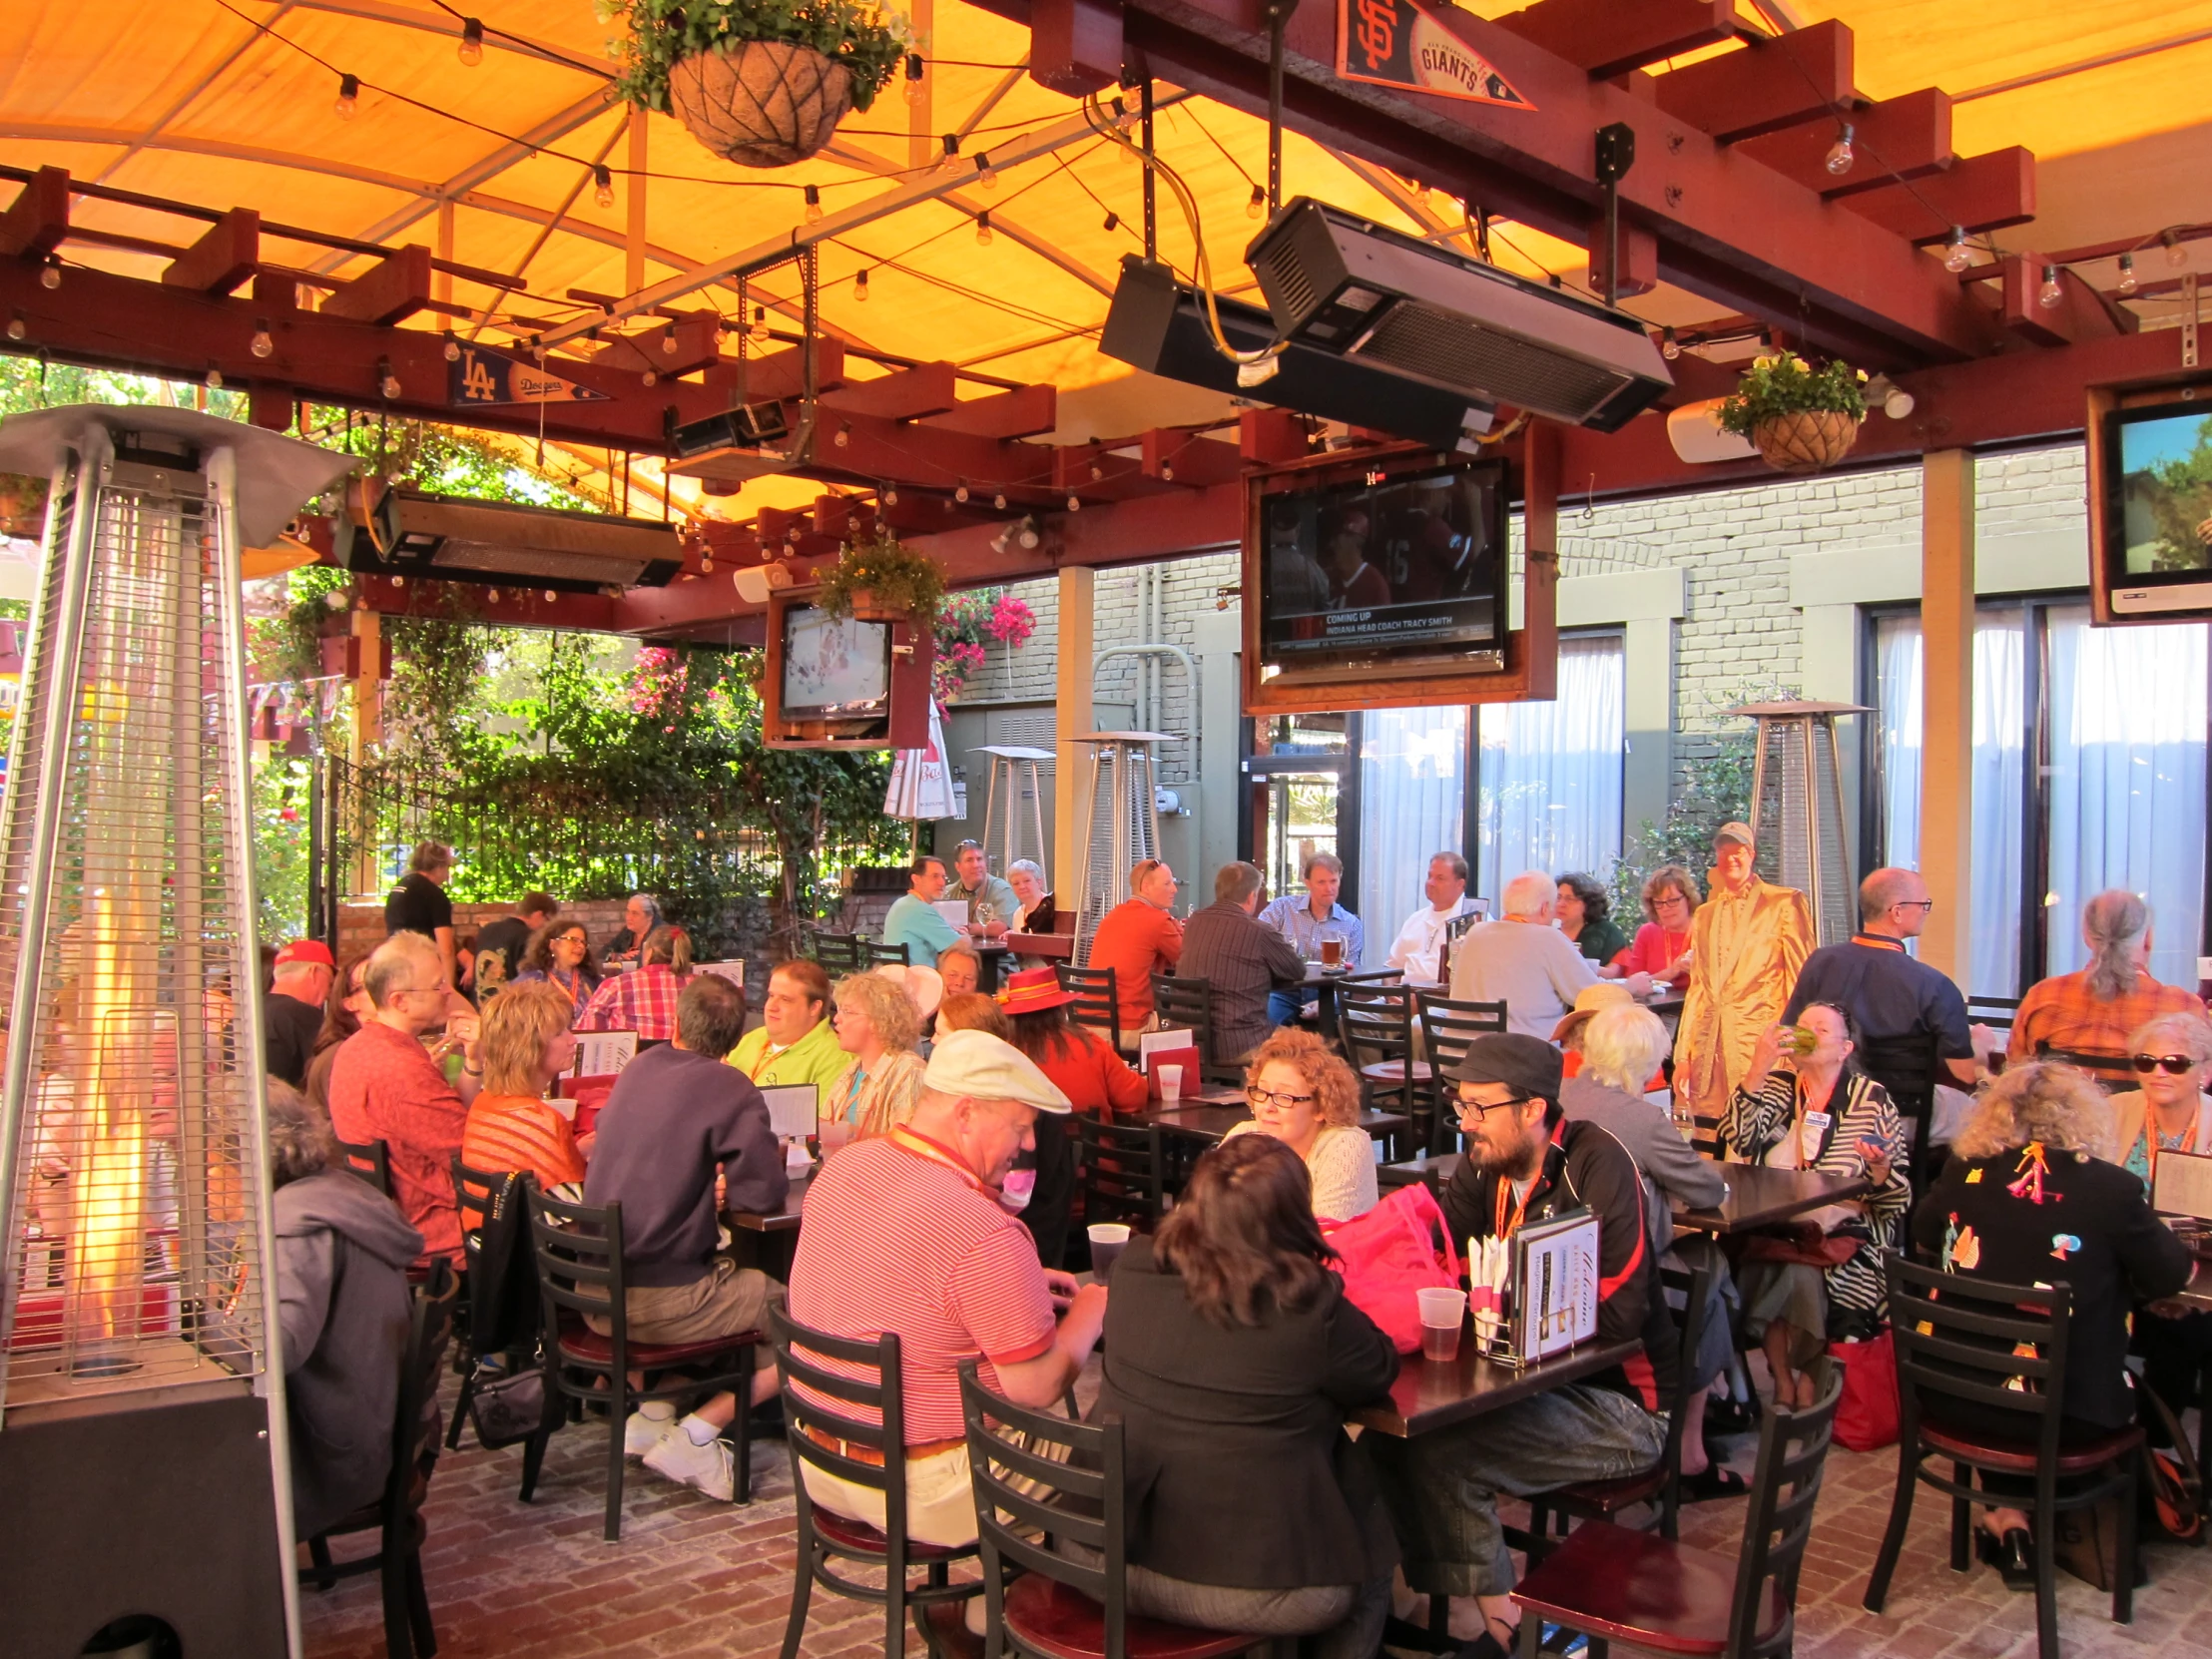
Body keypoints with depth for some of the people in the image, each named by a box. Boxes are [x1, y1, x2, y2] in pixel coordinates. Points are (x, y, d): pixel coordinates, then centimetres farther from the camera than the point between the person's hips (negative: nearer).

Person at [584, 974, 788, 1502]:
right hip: (660, 1302, -7)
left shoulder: (638, 1068, 7)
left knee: (730, 1269, 31)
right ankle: (697, 1434, -2)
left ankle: (655, 1411, 16)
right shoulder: (728, 1088, -14)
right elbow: (765, 1193, -15)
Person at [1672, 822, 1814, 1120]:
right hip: (1709, 1048, 5)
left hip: (1761, 1043, -5)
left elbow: (1800, 977, -2)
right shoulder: (1705, 914, 18)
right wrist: (1683, 1056, 12)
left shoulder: (1784, 903, 2)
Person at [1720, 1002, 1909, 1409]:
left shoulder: (1873, 1099, 3)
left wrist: (1881, 1170, -23)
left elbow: (1898, 1200, 0)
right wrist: (1758, 1068, -16)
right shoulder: (1777, 1087, 11)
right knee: (1758, 1272, -28)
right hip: (1774, 1227, 2)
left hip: (1846, 1233, -2)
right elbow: (1737, 1138, -10)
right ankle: (1784, 1379, -3)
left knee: (1802, 1275, -30)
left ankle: (1805, 1377, 0)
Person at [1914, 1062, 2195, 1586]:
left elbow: (1923, 1239, 17)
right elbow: (2174, 1277, 3)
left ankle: (2008, 1519, 31)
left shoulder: (1963, 1174, -3)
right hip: (2065, 1416, -2)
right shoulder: (2111, 1188, -12)